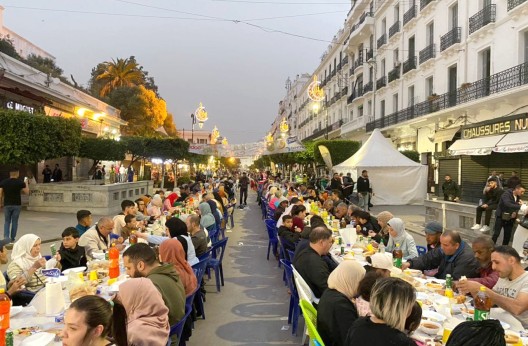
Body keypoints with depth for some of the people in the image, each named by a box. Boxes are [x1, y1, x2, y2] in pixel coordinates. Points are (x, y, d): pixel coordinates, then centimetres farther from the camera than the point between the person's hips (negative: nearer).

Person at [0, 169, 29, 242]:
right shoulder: (20, 182, -6)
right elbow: (27, 192, 2)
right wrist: (26, 184, 16)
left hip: (7, 205, 1)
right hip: (17, 205, -1)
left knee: (7, 222, 11)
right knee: (14, 222, 8)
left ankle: (6, 238, -5)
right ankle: (12, 239, 12)